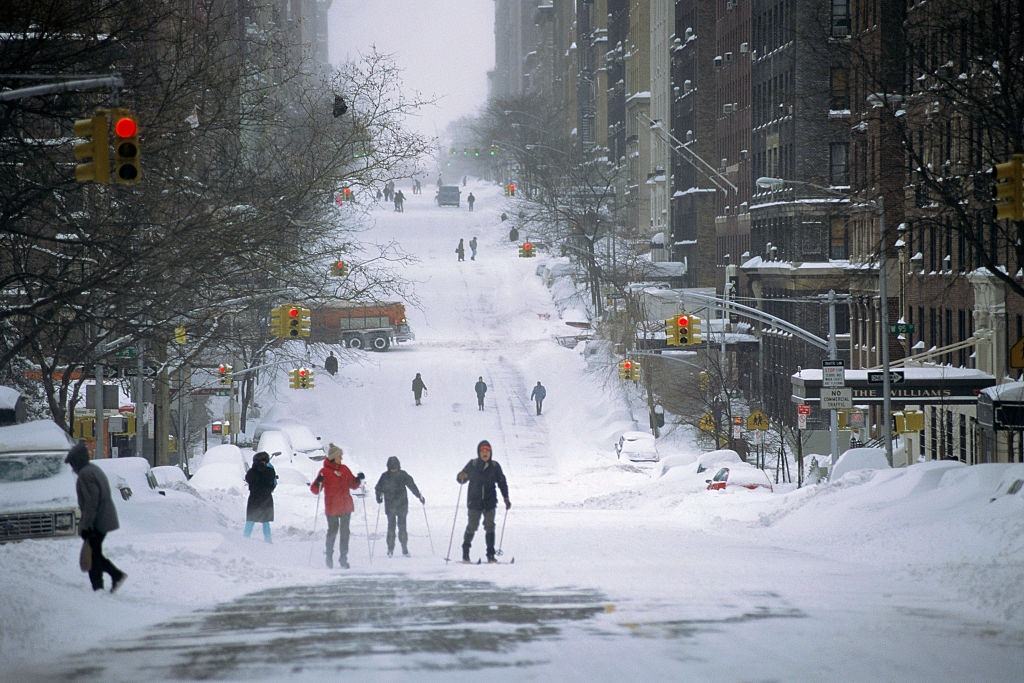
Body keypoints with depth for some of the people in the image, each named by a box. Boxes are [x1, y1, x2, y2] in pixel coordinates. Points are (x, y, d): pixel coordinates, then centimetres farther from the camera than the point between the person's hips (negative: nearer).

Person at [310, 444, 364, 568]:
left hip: (346, 507, 5)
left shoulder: (344, 469, 10)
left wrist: (358, 479, -1)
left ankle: (343, 558, 9)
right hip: (332, 507, -4)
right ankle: (328, 556, 17)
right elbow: (315, 490, -8)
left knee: (344, 532, 4)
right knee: (333, 531, -1)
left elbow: (353, 485, 18)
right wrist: (318, 483, -28)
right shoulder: (325, 471, -6)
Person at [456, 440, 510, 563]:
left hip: (490, 502, 2)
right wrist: (461, 477, -20)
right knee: (472, 527, -5)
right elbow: (461, 478, 5)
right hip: (474, 502, -2)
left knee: (490, 527, -1)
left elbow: (502, 483, 10)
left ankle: (490, 555, 2)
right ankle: (465, 553, 9)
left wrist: (506, 498, 4)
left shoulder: (495, 466, 4)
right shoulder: (472, 465, -1)